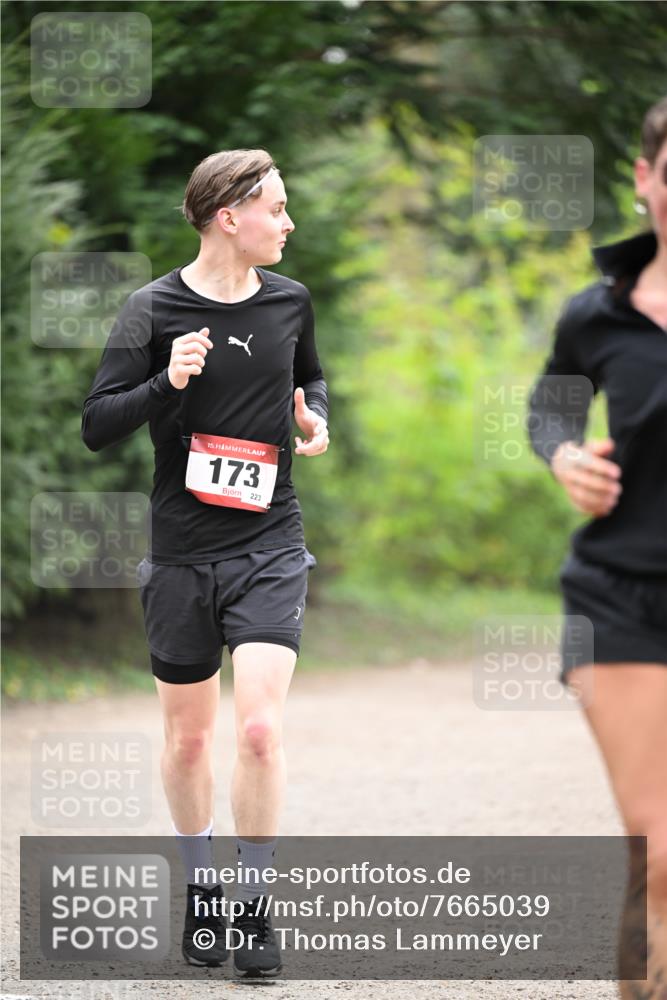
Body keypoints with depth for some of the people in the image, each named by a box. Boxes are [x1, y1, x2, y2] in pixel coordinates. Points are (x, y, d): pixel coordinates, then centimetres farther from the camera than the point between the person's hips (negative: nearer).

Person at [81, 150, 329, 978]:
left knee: (260, 728, -14)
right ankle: (200, 892, 30)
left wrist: (315, 419, 4)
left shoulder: (290, 301, 5)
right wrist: (166, 383, -24)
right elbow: (96, 426, -9)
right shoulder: (155, 309, -7)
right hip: (183, 552, -1)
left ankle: (254, 906, -2)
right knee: (188, 738, 9)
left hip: (269, 546, 1)